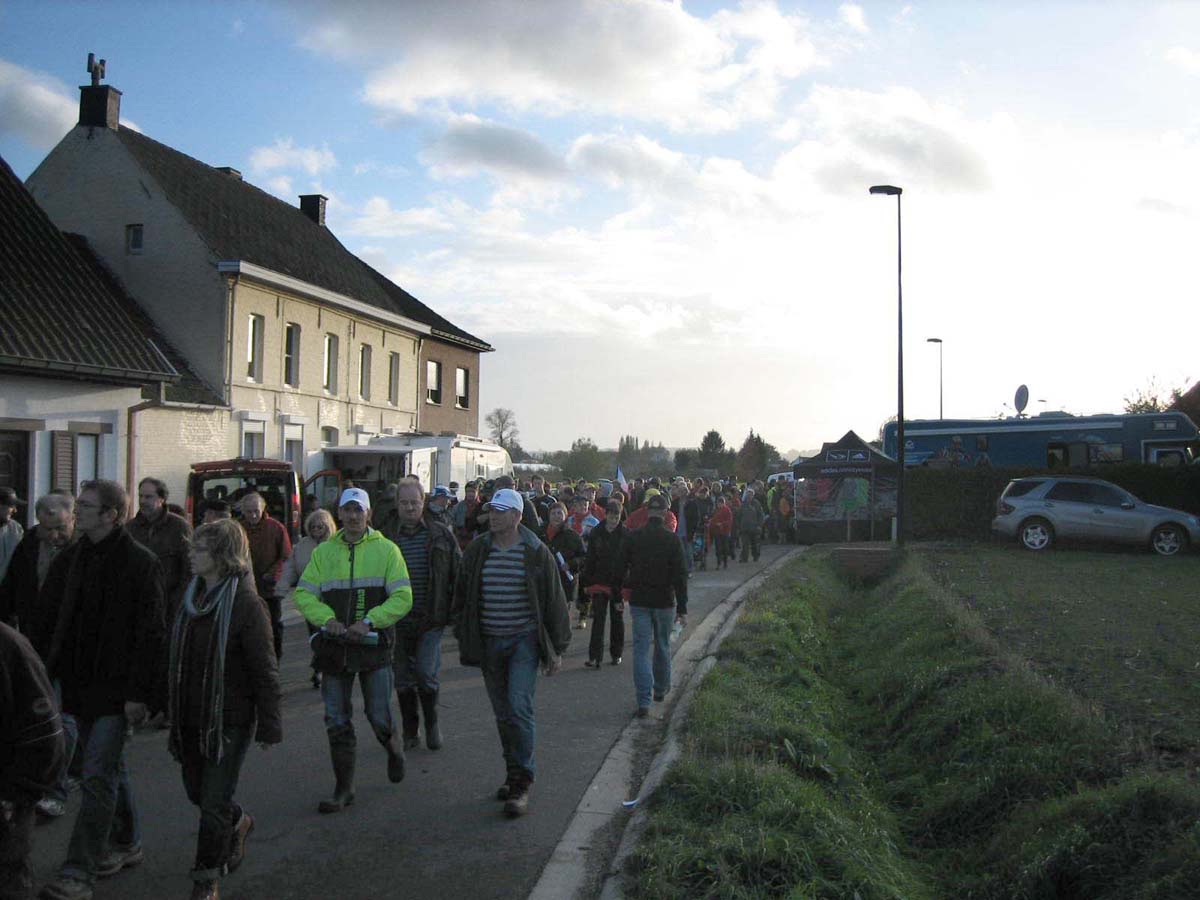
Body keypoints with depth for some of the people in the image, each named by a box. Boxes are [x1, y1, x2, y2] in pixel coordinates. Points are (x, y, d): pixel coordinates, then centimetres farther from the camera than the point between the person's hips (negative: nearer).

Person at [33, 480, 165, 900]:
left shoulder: (140, 563, -13)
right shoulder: (69, 560, 6)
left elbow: (150, 634, -14)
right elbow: (45, 623, 11)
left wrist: (140, 692, -17)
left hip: (116, 688, -7)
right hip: (80, 684, 7)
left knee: (98, 776, -7)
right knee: (109, 767, 19)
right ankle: (126, 844, 35)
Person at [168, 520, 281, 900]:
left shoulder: (246, 603, -17)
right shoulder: (192, 595, 5)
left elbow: (264, 669, -16)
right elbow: (177, 657, 15)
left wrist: (269, 725, -14)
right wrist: (171, 707, 18)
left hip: (229, 719, -7)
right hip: (191, 717, 7)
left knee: (214, 804, 0)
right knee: (196, 790, 20)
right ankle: (239, 822, 49)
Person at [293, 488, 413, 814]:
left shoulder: (386, 550, -2)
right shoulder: (323, 552, 6)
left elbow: (403, 598, -8)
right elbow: (303, 594, 3)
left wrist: (370, 620, -19)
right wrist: (327, 618, -15)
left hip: (374, 644, -2)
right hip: (335, 646, 3)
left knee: (379, 716, 1)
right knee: (337, 722, 6)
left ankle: (394, 748, 35)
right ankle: (343, 789, 17)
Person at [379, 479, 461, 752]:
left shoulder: (440, 534, 1)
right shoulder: (386, 537, 1)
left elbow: (459, 572, 6)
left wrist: (456, 611, 1)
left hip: (431, 619, -1)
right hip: (398, 621, 1)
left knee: (426, 676, -6)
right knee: (403, 679, 10)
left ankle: (432, 725, 17)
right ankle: (409, 731, 25)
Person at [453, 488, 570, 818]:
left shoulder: (537, 553, -5)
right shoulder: (476, 552, 5)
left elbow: (554, 602, 0)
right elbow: (463, 598, 14)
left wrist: (557, 649, 0)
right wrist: (464, 640, 11)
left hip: (524, 640, -4)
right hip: (489, 644, 4)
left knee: (519, 708, -15)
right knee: (503, 714, 11)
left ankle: (521, 784, -7)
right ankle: (514, 775, 26)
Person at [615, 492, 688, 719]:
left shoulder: (633, 538, -3)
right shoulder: (672, 540, -9)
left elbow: (620, 569, 0)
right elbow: (680, 576, -10)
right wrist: (682, 608, -7)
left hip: (639, 601, 1)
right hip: (664, 601, 0)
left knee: (641, 649, 0)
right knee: (662, 646, 19)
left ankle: (643, 702, -9)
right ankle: (661, 689, 36)